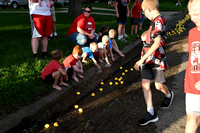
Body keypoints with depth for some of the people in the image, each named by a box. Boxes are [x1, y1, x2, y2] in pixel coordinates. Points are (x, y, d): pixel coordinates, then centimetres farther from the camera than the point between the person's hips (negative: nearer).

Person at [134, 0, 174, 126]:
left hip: (157, 59, -8)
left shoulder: (159, 21, -17)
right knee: (145, 85, 2)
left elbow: (157, 43, -27)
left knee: (159, 85, 7)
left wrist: (142, 59, -28)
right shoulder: (155, 21, 11)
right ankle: (151, 113, 8)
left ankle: (169, 95, 42)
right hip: (148, 59, 8)